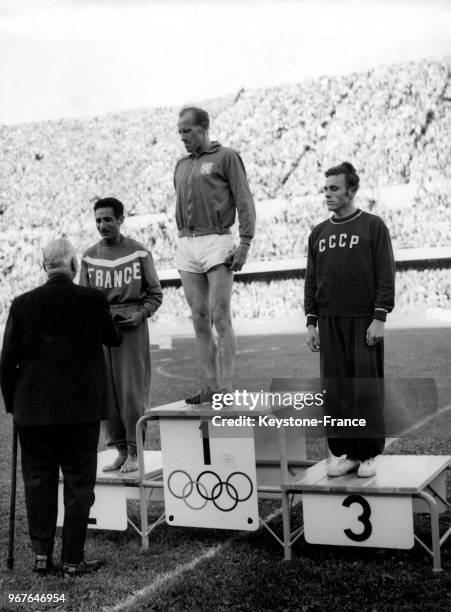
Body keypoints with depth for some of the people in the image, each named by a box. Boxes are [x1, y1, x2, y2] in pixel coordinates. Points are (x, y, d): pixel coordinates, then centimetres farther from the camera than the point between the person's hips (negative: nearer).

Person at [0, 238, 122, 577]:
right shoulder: (94, 300, -7)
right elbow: (113, 340, 11)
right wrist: (112, 322, 32)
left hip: (33, 410, 2)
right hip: (81, 409, -2)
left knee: (38, 484, 13)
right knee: (79, 485, 7)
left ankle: (42, 556, 17)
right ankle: (73, 560, 12)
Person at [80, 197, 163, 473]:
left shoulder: (139, 253, 1)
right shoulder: (90, 257, 8)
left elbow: (155, 293, 5)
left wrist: (141, 314, -12)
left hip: (132, 327, -3)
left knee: (132, 390, -5)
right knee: (106, 391, 1)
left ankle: (133, 453, 5)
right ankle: (120, 450, 11)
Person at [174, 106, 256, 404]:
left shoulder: (227, 157, 2)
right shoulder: (181, 165, 20)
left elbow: (245, 203, -4)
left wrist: (244, 244, -13)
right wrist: (182, 241, 13)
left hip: (216, 241, -6)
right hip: (186, 245, 6)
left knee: (220, 317, -9)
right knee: (200, 319, 5)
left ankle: (226, 387, -6)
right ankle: (209, 386, 9)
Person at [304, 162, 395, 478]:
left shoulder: (373, 226, 1)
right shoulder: (319, 233, 14)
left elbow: (386, 275, -4)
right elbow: (311, 281, 14)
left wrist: (379, 318, -12)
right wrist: (311, 322, 7)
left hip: (364, 321, -4)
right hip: (330, 323, 4)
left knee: (366, 390, -2)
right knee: (335, 391, 3)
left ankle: (368, 454, 7)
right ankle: (345, 453, 12)